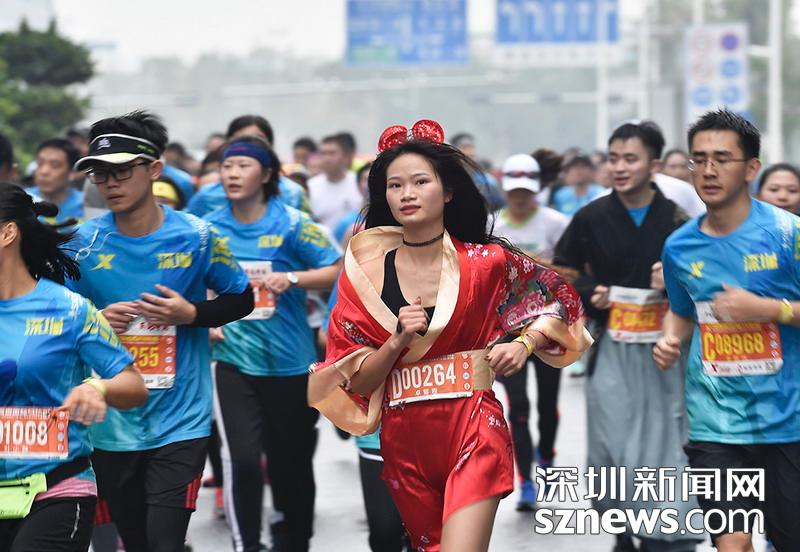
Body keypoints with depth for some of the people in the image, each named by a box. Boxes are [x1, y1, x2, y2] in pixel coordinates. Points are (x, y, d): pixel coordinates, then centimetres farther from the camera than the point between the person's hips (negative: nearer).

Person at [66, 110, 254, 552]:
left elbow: (242, 299, 6)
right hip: (112, 427, 3)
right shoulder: (85, 242, -1)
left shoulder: (195, 237, -6)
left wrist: (191, 313, -12)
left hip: (178, 426, -3)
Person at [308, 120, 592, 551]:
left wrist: (524, 344, -5)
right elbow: (355, 381, 1)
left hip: (473, 430, -3)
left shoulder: (486, 262, -3)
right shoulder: (366, 272, 1)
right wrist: (397, 342, -16)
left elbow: (556, 301, 13)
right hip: (403, 439, 3)